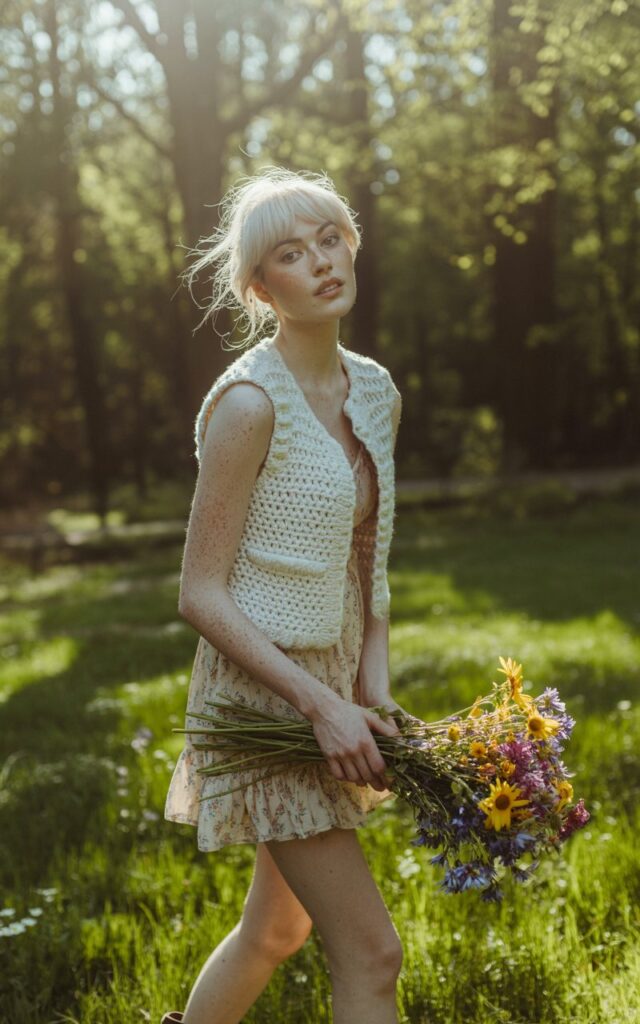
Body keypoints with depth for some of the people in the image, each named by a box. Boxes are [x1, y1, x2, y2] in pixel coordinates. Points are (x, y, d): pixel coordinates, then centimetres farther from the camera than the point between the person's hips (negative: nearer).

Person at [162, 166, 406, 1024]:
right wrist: (320, 705, -22)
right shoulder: (249, 401, -18)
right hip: (264, 690, -8)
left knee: (278, 929, 21)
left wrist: (375, 690, -2)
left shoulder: (377, 391, 6)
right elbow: (201, 595, -17)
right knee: (371, 952, -7)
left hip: (335, 683, 8)